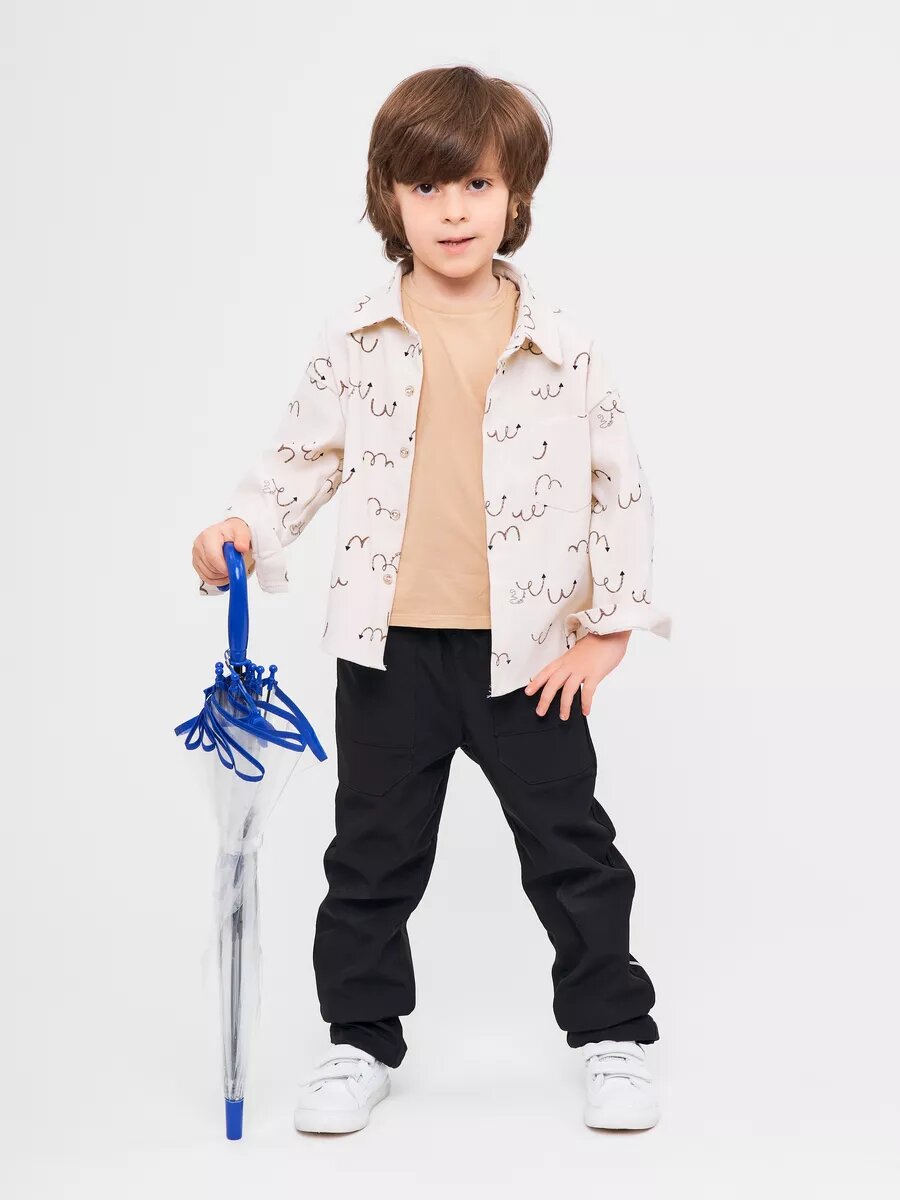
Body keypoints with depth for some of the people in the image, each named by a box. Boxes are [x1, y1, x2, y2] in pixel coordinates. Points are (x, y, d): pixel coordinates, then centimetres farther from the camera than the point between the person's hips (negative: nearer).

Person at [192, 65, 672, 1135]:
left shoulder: (559, 347, -4)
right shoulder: (357, 340, -2)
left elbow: (619, 483, 2)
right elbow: (303, 457, 9)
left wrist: (608, 625, -1)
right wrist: (246, 527, -9)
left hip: (528, 649, -1)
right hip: (389, 647, 1)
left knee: (570, 847, 9)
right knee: (373, 855, 12)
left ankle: (610, 1031, 26)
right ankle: (361, 1039, 29)